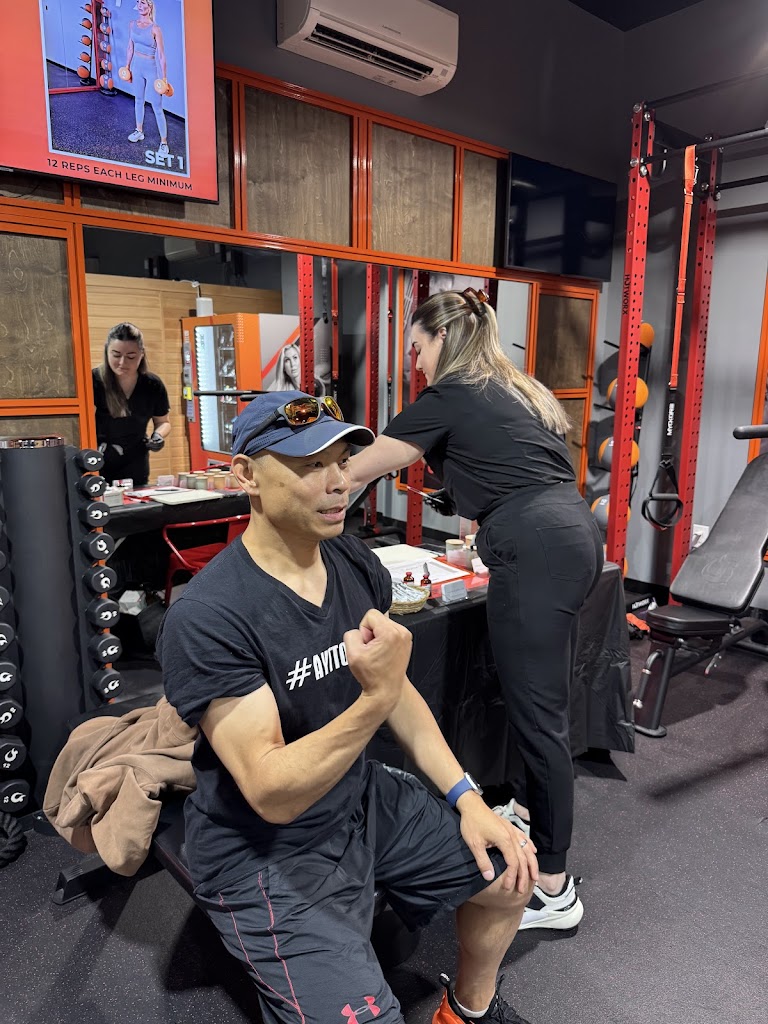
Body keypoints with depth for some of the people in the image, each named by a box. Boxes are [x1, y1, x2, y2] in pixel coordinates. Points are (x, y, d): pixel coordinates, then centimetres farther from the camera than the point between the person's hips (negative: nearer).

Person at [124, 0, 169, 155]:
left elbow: (161, 55, -15)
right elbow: (131, 47, 12)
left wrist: (164, 78, -17)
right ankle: (139, 131, 35)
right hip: (137, 67, 6)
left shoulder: (155, 29, -15)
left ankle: (164, 142, 0)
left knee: (157, 107, -5)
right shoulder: (132, 24, 1)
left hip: (151, 69, -6)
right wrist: (127, 66, 15)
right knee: (138, 100, 19)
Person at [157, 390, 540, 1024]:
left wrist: (467, 798, -2)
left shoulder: (354, 563, -6)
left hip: (361, 798, 7)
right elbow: (272, 795, -28)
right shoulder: (205, 619, -27)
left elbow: (397, 691, 5)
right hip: (265, 851, -6)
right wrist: (374, 698, -41)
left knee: (510, 872, 11)